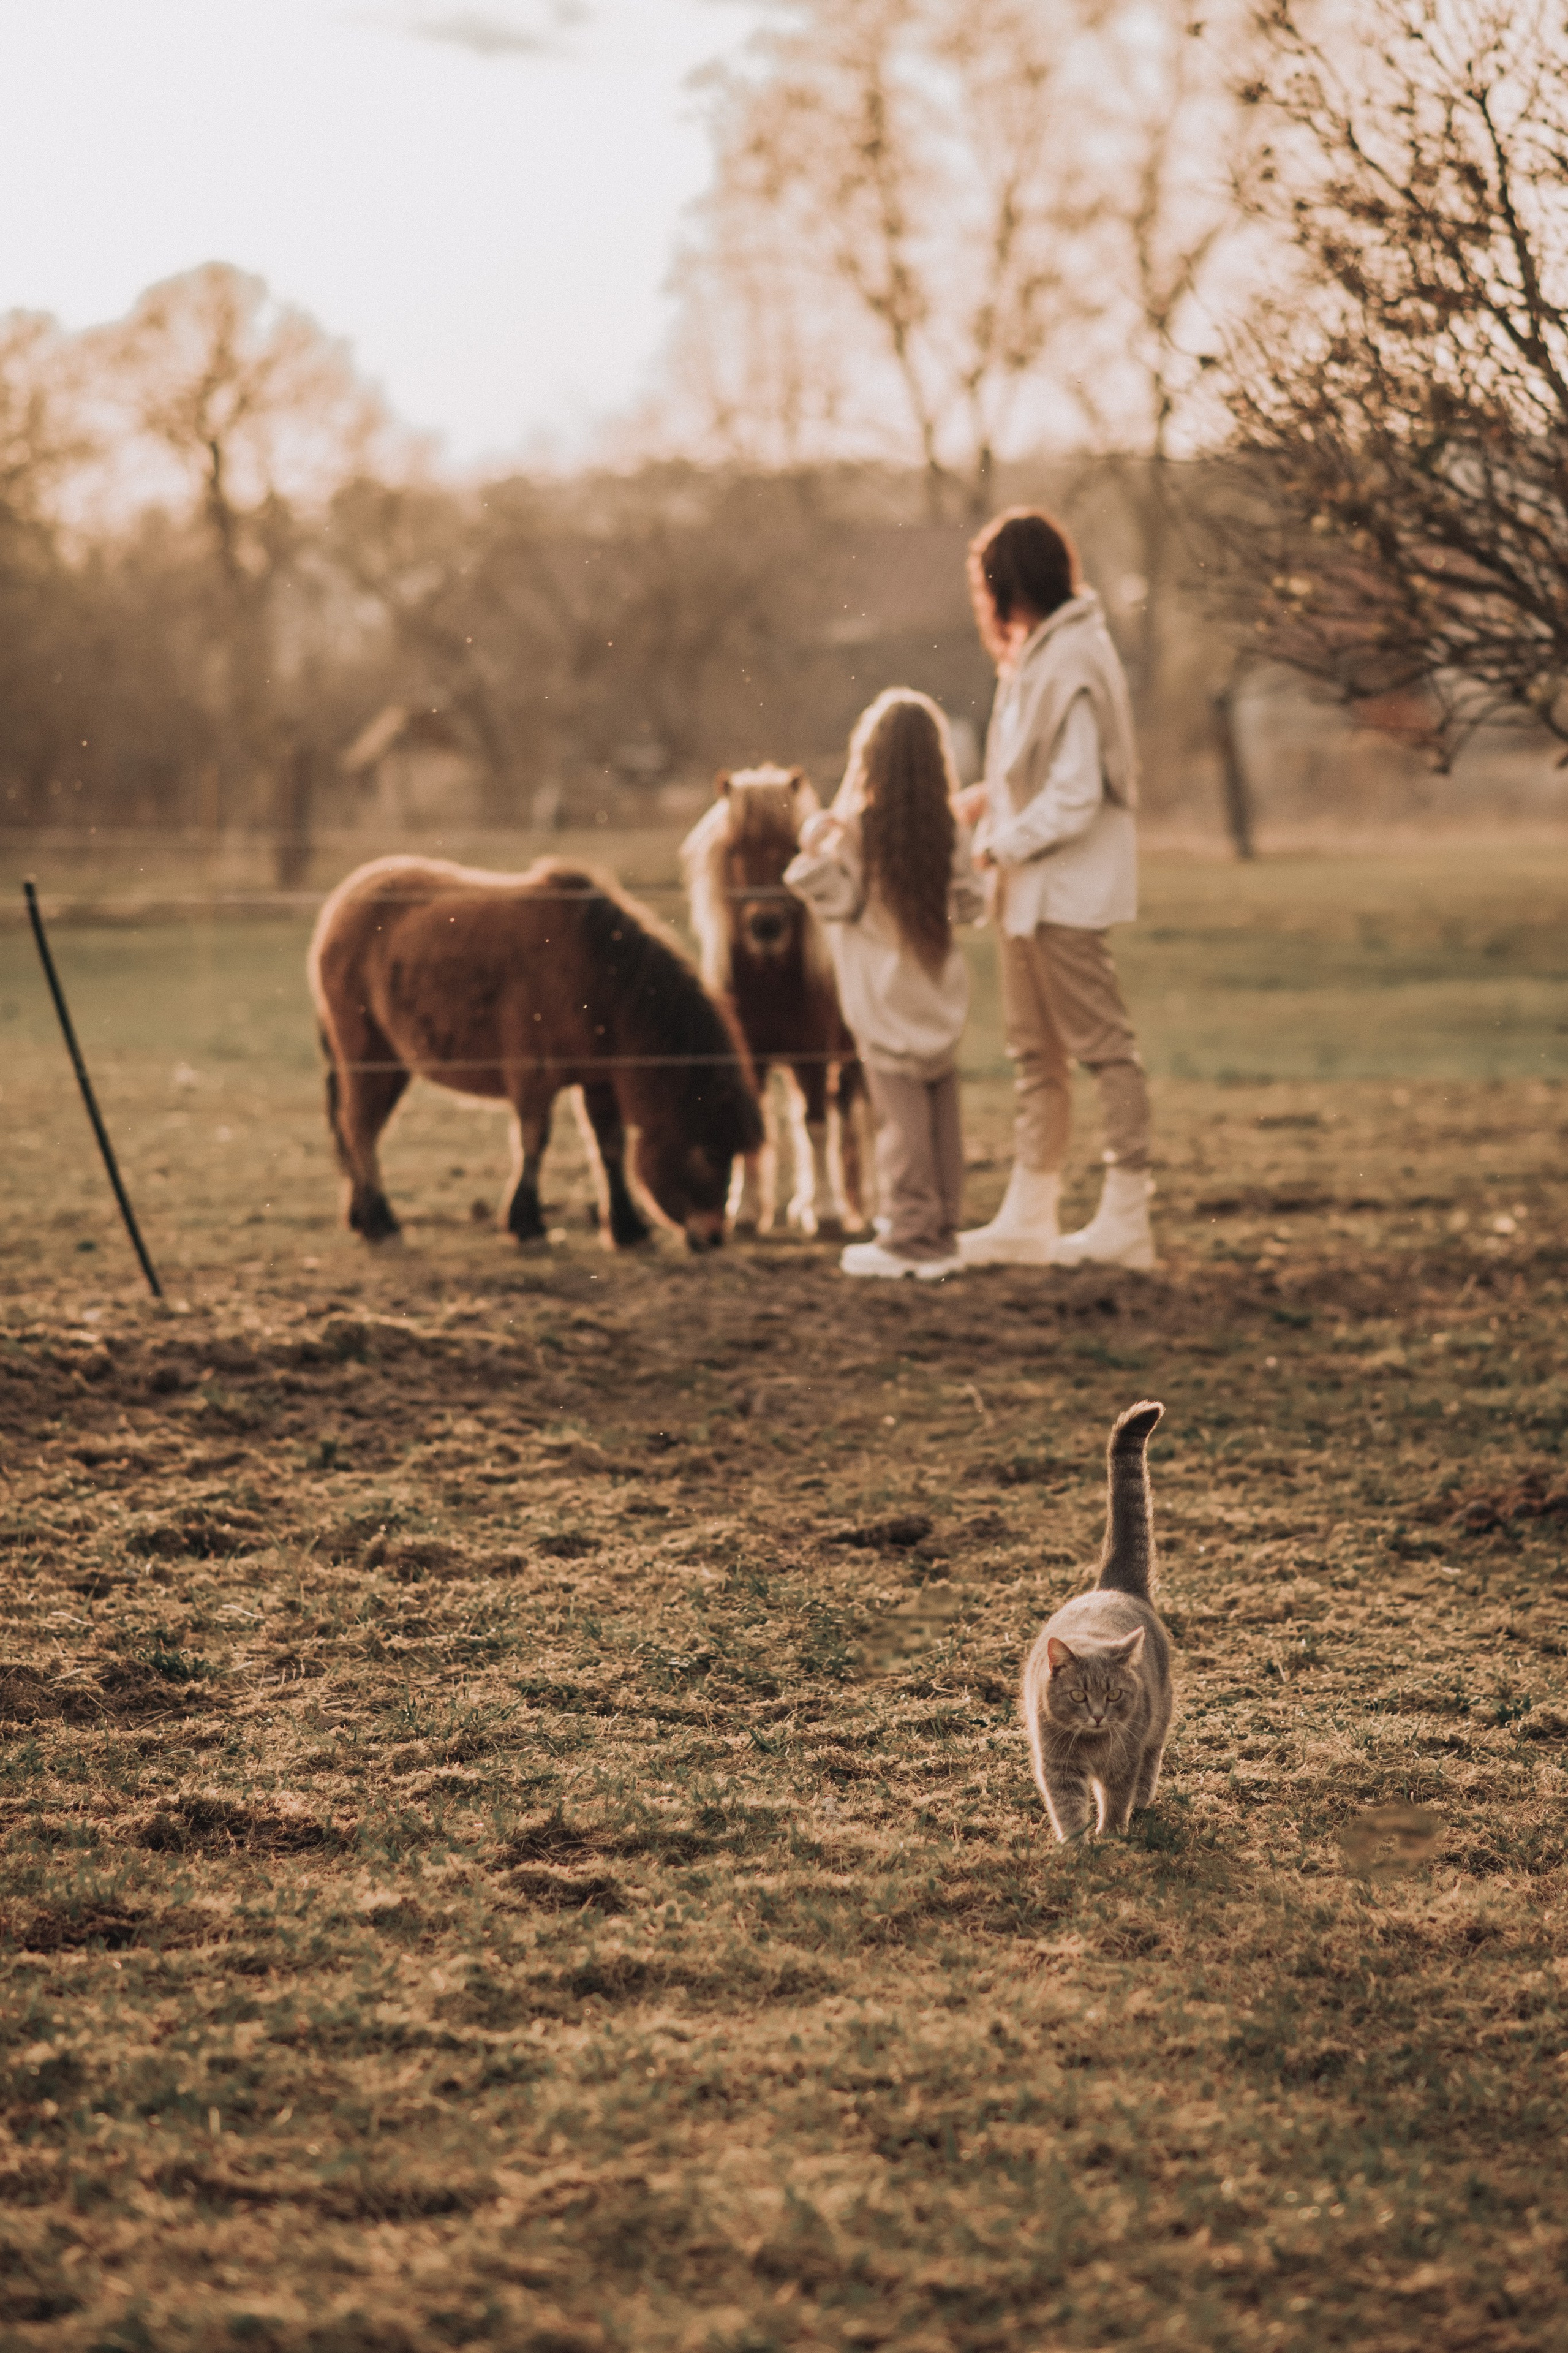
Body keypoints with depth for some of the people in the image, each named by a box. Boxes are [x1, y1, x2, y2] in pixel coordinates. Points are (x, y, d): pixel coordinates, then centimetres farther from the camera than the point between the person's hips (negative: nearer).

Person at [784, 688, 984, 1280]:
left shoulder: (857, 828, -13)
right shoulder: (948, 832, 0)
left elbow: (841, 902, -12)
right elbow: (969, 903, 5)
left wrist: (815, 854, -16)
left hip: (886, 1001, -4)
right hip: (941, 996, 4)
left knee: (900, 1115, 0)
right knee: (942, 1113, 9)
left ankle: (911, 1235, 2)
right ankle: (942, 1232, 14)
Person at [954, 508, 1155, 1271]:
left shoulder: (1069, 663, -19)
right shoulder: (1033, 657, 11)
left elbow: (1074, 797, -23)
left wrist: (998, 846, -16)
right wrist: (987, 795, 2)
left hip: (1067, 889, -10)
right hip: (1031, 890, 10)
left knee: (1102, 1047, -3)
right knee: (1036, 1056, 14)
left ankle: (1126, 1221, 3)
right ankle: (1028, 1219, 21)